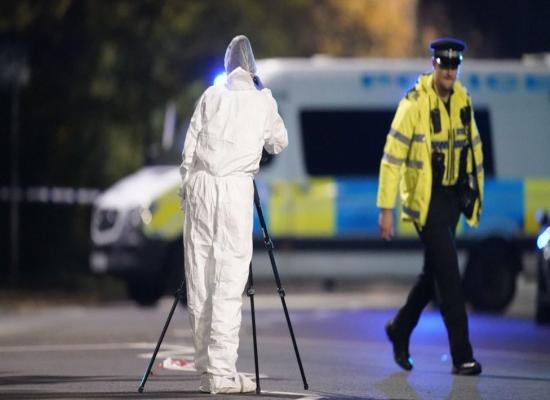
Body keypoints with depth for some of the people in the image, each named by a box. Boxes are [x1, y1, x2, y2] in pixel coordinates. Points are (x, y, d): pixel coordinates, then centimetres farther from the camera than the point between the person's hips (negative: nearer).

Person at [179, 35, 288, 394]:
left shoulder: (211, 96, 10)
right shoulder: (263, 101, 8)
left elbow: (190, 147, 7)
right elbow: (279, 143, 23)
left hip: (201, 183, 2)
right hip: (236, 188, -2)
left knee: (200, 276, 6)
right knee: (229, 279, -5)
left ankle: (206, 367, 8)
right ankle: (221, 371, -13)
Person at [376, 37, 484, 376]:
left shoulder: (463, 100, 5)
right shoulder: (414, 105, -14)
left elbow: (473, 145, 17)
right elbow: (392, 157, -14)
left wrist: (476, 192, 16)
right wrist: (386, 209, -16)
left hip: (453, 196, 7)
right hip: (427, 200, -7)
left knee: (435, 272, 16)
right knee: (448, 275, -9)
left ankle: (400, 329, 37)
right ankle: (462, 356, -6)